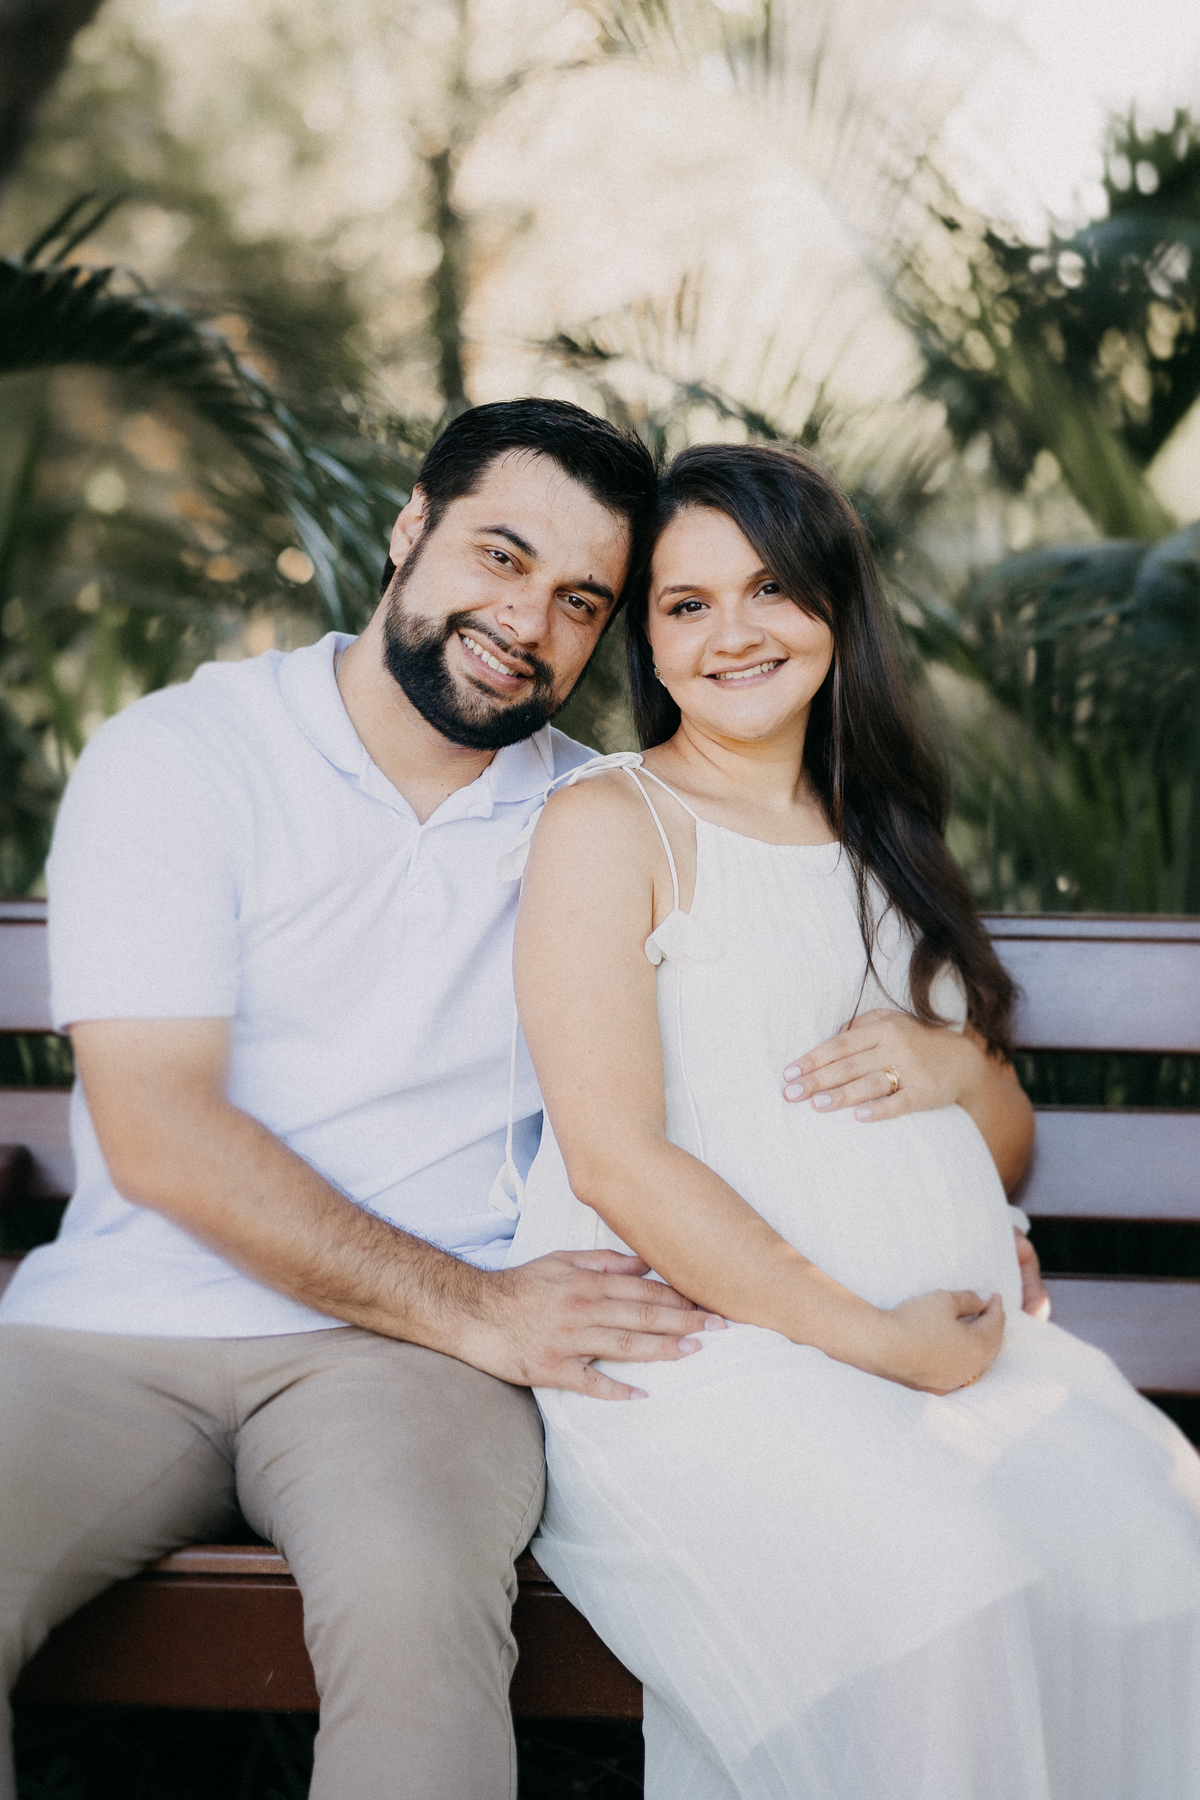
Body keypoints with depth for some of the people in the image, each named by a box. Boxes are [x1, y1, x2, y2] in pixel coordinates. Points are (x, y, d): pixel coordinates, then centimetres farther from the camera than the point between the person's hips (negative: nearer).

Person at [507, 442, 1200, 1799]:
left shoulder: (882, 845, 23)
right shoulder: (608, 825, 3)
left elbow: (1009, 1146, 26)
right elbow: (616, 1161, -9)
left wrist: (957, 1069, 1)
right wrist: (874, 1337, -14)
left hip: (960, 1332, 6)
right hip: (703, 1345, -5)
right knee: (938, 1592, -34)